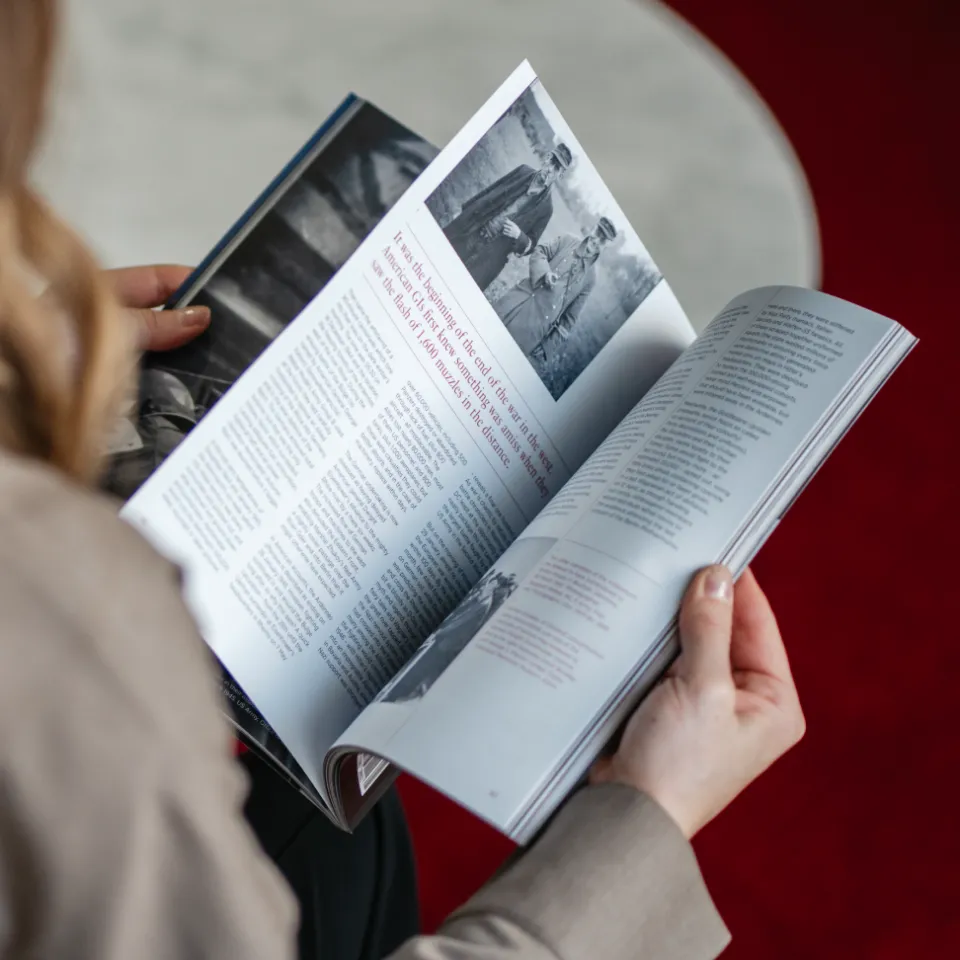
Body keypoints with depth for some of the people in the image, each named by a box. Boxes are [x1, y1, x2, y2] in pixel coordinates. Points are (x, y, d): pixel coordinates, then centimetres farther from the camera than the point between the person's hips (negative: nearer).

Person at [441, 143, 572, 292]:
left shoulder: (545, 207, -7)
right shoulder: (523, 172, 2)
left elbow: (529, 245, -1)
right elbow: (488, 193, 11)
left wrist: (518, 235, -22)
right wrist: (462, 211, 10)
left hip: (488, 256, -4)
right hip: (468, 231, 4)